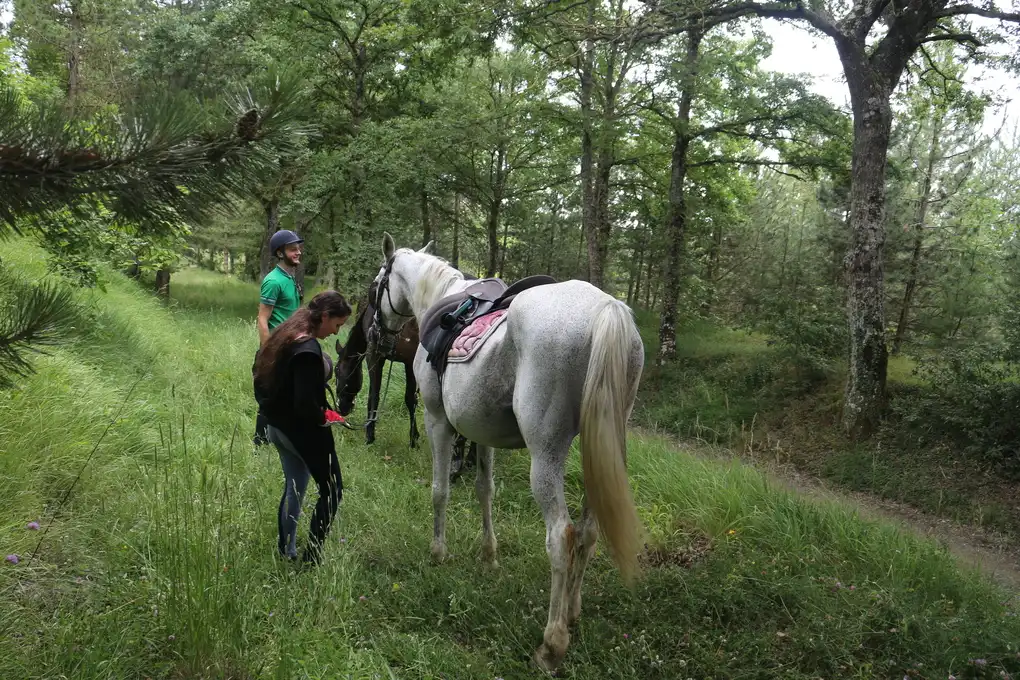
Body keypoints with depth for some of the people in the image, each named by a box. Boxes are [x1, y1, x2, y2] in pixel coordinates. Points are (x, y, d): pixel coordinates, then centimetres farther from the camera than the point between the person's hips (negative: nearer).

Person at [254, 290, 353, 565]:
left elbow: (262, 378, 16)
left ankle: (287, 553, 27)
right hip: (302, 429, -9)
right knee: (332, 490, 5)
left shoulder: (286, 335, 4)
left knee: (293, 488, 20)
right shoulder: (309, 350, -26)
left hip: (277, 425, 9)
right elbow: (305, 404, -29)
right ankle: (313, 555, 6)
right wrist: (323, 417, -11)